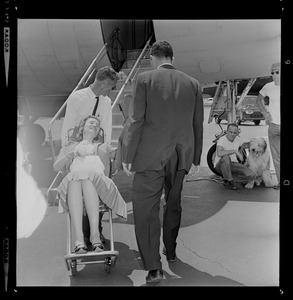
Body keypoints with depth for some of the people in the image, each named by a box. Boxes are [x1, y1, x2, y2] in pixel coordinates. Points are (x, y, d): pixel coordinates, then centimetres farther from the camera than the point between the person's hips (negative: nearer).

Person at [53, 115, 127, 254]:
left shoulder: (101, 146, 38)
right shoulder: (70, 147, 37)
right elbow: (56, 167, 21)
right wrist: (71, 154, 7)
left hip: (97, 178, 0)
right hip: (73, 179, 0)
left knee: (87, 179, -38)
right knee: (74, 179, -39)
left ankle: (95, 235, -51)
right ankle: (79, 239, -50)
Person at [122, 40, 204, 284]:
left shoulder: (145, 79, -5)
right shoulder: (193, 84, 6)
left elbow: (137, 121, -10)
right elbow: (197, 125, 7)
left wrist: (128, 157, -4)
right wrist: (195, 159, 15)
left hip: (151, 156, -4)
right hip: (180, 157, 5)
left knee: (145, 209, 0)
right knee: (173, 204, 22)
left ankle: (153, 267, -5)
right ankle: (170, 250, 38)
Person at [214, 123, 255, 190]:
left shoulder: (237, 139, 1)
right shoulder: (222, 140, -21)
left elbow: (243, 145, 26)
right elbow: (219, 153, -41)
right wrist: (235, 151, -37)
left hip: (233, 164, 5)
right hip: (221, 165, -5)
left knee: (251, 175, -17)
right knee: (226, 157, -41)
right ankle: (228, 181, -19)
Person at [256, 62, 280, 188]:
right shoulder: (268, 87, -1)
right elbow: (258, 99, 17)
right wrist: (265, 112, 2)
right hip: (274, 125, 3)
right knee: (276, 155, 8)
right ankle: (280, 181, 19)